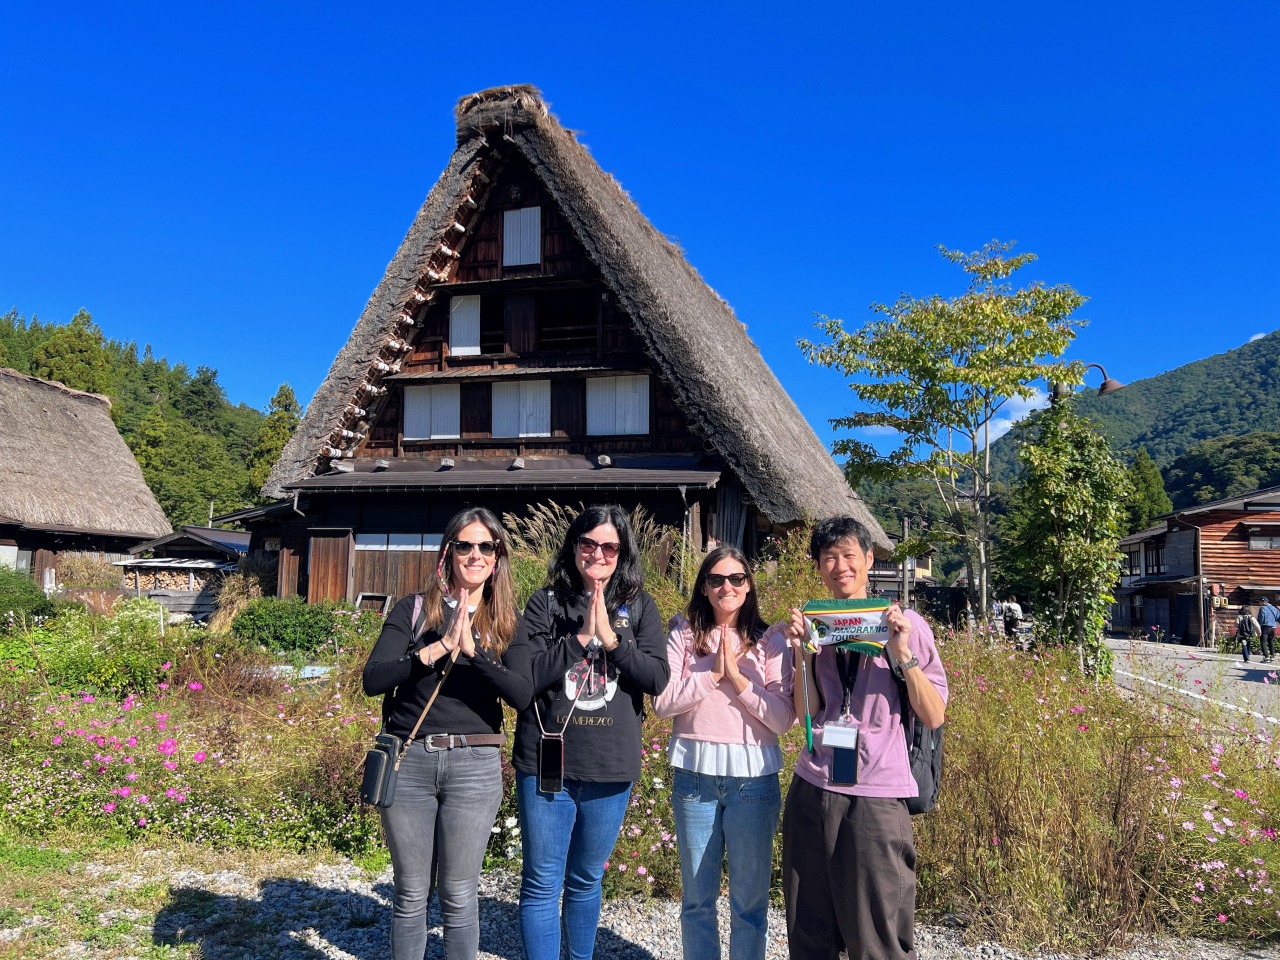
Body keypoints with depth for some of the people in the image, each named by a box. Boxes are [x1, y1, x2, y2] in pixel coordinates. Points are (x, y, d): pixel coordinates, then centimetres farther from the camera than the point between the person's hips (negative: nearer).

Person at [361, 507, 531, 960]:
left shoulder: (506, 622, 5)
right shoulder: (414, 609, 3)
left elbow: (523, 694, -10)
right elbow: (372, 680, -9)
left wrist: (472, 650, -20)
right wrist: (439, 648, -19)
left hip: (474, 765, 0)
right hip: (409, 760, 0)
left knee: (459, 895, 8)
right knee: (411, 893, 11)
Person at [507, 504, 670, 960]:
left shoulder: (639, 607, 3)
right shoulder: (545, 603, -1)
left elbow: (658, 679, -5)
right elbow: (521, 676, -10)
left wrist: (611, 638, -16)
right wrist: (581, 637, -16)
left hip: (611, 770, 2)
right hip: (547, 763, -2)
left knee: (586, 881, 19)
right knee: (542, 884, 6)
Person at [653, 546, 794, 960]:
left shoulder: (770, 641, 0)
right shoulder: (684, 635, 2)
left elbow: (782, 719, -7)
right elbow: (662, 703, -7)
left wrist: (738, 678, -15)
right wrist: (712, 673, -15)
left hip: (753, 776, -1)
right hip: (695, 774, 1)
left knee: (750, 898, 10)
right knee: (696, 897, 15)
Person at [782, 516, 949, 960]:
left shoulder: (904, 624, -1)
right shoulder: (811, 625, 8)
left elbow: (934, 717, -4)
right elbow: (805, 714, 4)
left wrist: (902, 654, -15)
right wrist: (802, 653, -7)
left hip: (876, 796, -3)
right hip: (812, 791, 4)